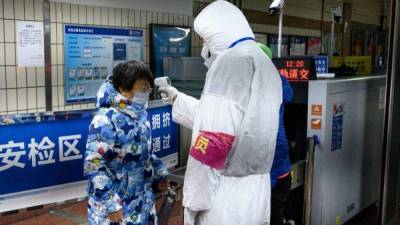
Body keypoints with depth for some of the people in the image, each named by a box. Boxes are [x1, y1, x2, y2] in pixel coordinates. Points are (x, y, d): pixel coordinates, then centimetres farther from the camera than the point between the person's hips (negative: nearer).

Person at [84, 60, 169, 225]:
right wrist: (111, 204, -23)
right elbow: (93, 166, -23)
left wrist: (159, 173, 17)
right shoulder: (106, 120, -22)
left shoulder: (141, 114, 2)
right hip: (114, 203, -7)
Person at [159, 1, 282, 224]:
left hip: (226, 202, -9)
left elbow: (215, 138, -22)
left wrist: (195, 199, -17)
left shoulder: (231, 60, -13)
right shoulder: (266, 66, 16)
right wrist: (177, 98, 34)